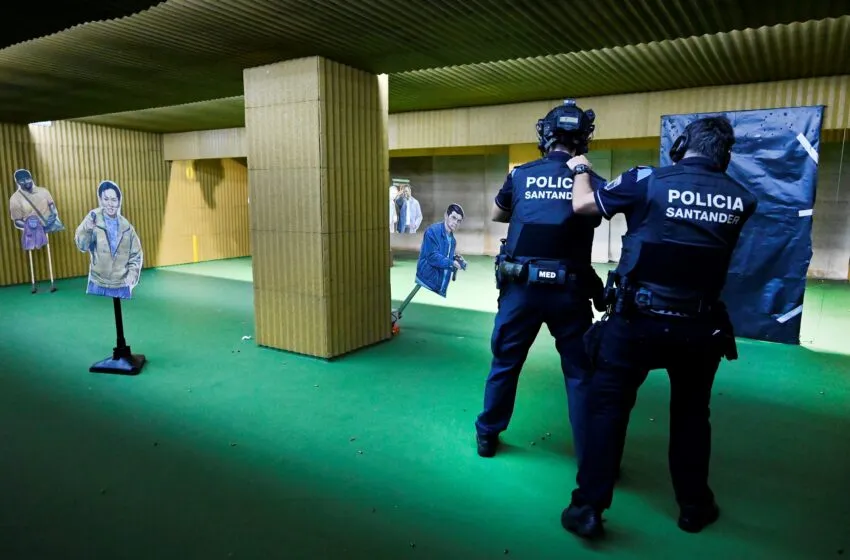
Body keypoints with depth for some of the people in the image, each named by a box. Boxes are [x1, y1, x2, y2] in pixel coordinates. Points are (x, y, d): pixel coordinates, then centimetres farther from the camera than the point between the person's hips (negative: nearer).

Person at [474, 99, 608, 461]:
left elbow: (496, 215, 16)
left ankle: (487, 436, 29)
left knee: (505, 363, 16)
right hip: (568, 290, -1)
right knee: (581, 372, 10)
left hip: (520, 285, 1)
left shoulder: (521, 174, 2)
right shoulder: (591, 180, -2)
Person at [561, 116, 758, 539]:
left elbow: (582, 204, -1)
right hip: (700, 325, 3)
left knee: (608, 407, 9)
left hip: (637, 319, -2)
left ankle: (588, 508, 12)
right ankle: (694, 506, 35)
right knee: (691, 414, 21)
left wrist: (580, 168, 19)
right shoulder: (740, 199, 1)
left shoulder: (648, 181, -8)